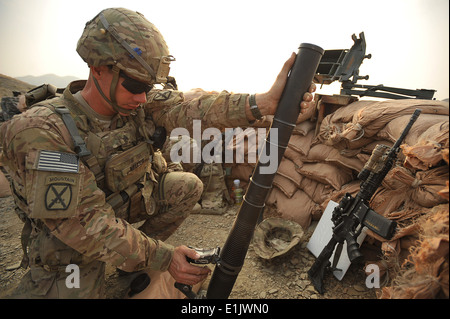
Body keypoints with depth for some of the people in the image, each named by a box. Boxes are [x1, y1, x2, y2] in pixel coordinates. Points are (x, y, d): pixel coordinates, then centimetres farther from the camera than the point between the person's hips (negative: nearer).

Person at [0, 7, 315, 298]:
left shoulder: (143, 102, -14)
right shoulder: (43, 132, -30)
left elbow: (192, 109, -30)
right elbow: (87, 223, -31)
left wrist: (266, 101, -44)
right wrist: (163, 258, -30)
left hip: (126, 200, 5)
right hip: (68, 237, -4)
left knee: (188, 186, -9)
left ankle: (139, 252, 10)